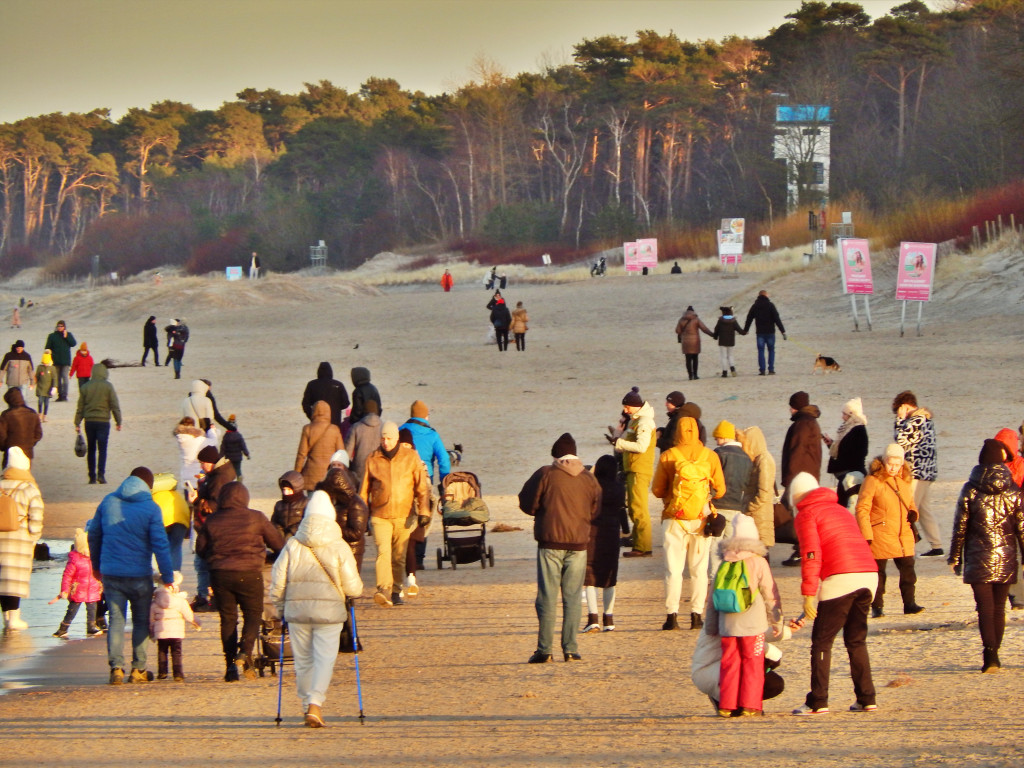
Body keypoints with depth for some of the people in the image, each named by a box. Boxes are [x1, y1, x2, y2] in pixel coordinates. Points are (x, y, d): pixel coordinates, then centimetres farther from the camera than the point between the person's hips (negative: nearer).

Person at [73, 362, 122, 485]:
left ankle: (92, 476, 8)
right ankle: (101, 474, -15)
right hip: (103, 421, -2)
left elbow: (80, 407, 6)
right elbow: (115, 405, -3)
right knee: (102, 449, -1)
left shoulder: (85, 387, 4)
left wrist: (77, 423, 10)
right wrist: (118, 422, 3)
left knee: (91, 449, 9)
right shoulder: (108, 386, -4)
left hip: (89, 422, 2)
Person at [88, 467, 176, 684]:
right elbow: (160, 545, -11)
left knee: (116, 620, 6)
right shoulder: (150, 509, -7)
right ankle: (138, 669, 13)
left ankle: (116, 667, -7)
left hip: (110, 574, 3)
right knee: (141, 621, 12)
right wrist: (167, 577, -6)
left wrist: (96, 565, 28)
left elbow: (94, 534, 15)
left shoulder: (108, 502, 6)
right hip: (139, 576, -3)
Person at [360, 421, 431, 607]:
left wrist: (424, 512, -4)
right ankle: (384, 590, -27)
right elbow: (364, 490, 12)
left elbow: (422, 487, 3)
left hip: (404, 515, 0)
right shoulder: (372, 459, 5)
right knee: (383, 552, -17)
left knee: (399, 556, 6)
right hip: (380, 516, 0)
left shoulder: (411, 457, 2)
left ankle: (395, 592, 18)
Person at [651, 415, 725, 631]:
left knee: (673, 569, 2)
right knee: (699, 569, 8)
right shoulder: (710, 456, -1)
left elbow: (657, 490, -1)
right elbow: (720, 489, 2)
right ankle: (697, 615, 5)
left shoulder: (667, 457, -5)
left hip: (674, 519, -1)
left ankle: (672, 615, -2)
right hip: (701, 518, 1)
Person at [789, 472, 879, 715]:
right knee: (856, 640, 17)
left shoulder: (806, 515, 6)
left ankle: (818, 702, -4)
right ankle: (866, 699, 13)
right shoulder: (841, 511, 29)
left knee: (821, 641, 1)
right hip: (870, 574, 7)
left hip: (841, 577, -7)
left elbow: (811, 556, -7)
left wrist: (808, 594, -9)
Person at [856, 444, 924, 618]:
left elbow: (910, 504, 27)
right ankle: (876, 606, 6)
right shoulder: (873, 481, -7)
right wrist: (866, 536, -16)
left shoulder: (904, 481, 12)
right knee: (878, 571, -1)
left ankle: (909, 603, 11)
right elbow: (862, 509, -9)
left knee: (907, 568, 3)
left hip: (903, 536, 5)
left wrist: (912, 514, 3)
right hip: (880, 536, -5)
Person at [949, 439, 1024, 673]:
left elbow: (960, 527, -3)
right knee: (999, 608, 12)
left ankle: (990, 654, -19)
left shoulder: (970, 490, -5)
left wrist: (955, 558, 5)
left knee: (985, 608, -4)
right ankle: (993, 655, 17)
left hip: (979, 560, -2)